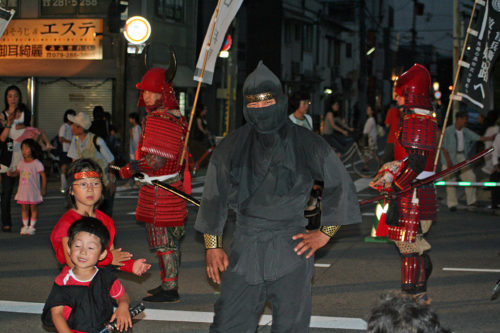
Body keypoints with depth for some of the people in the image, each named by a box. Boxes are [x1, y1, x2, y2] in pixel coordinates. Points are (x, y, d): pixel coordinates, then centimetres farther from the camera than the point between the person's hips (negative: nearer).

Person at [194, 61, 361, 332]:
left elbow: (340, 185, 6)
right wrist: (212, 246, 9)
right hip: (245, 249, 2)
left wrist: (325, 233, 4)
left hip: (291, 249, -2)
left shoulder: (305, 143, -1)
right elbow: (215, 196, 12)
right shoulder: (232, 147, 4)